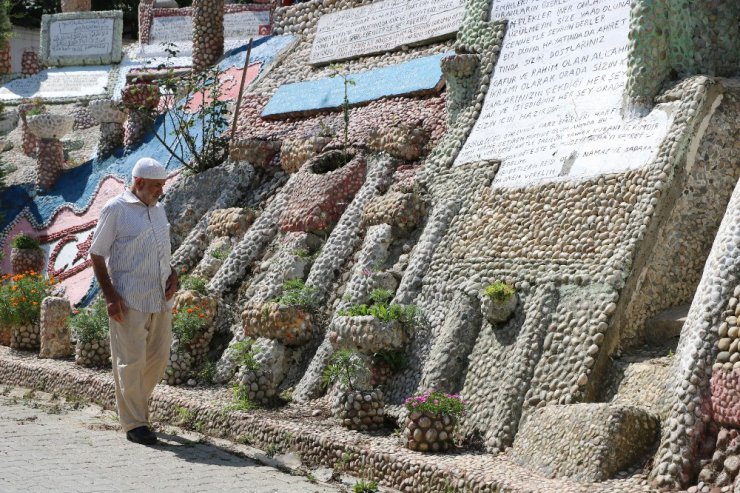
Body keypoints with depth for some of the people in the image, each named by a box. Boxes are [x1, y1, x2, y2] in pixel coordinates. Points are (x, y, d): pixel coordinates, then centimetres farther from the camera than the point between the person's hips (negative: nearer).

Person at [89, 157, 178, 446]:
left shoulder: (158, 210, 15)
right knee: (131, 360, -3)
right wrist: (110, 295, -14)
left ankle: (132, 404, 28)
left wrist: (172, 275, 6)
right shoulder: (116, 210, -6)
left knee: (159, 357, 10)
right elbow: (96, 254, -6)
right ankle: (134, 424, 3)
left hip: (160, 299, 7)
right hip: (129, 300, -7)